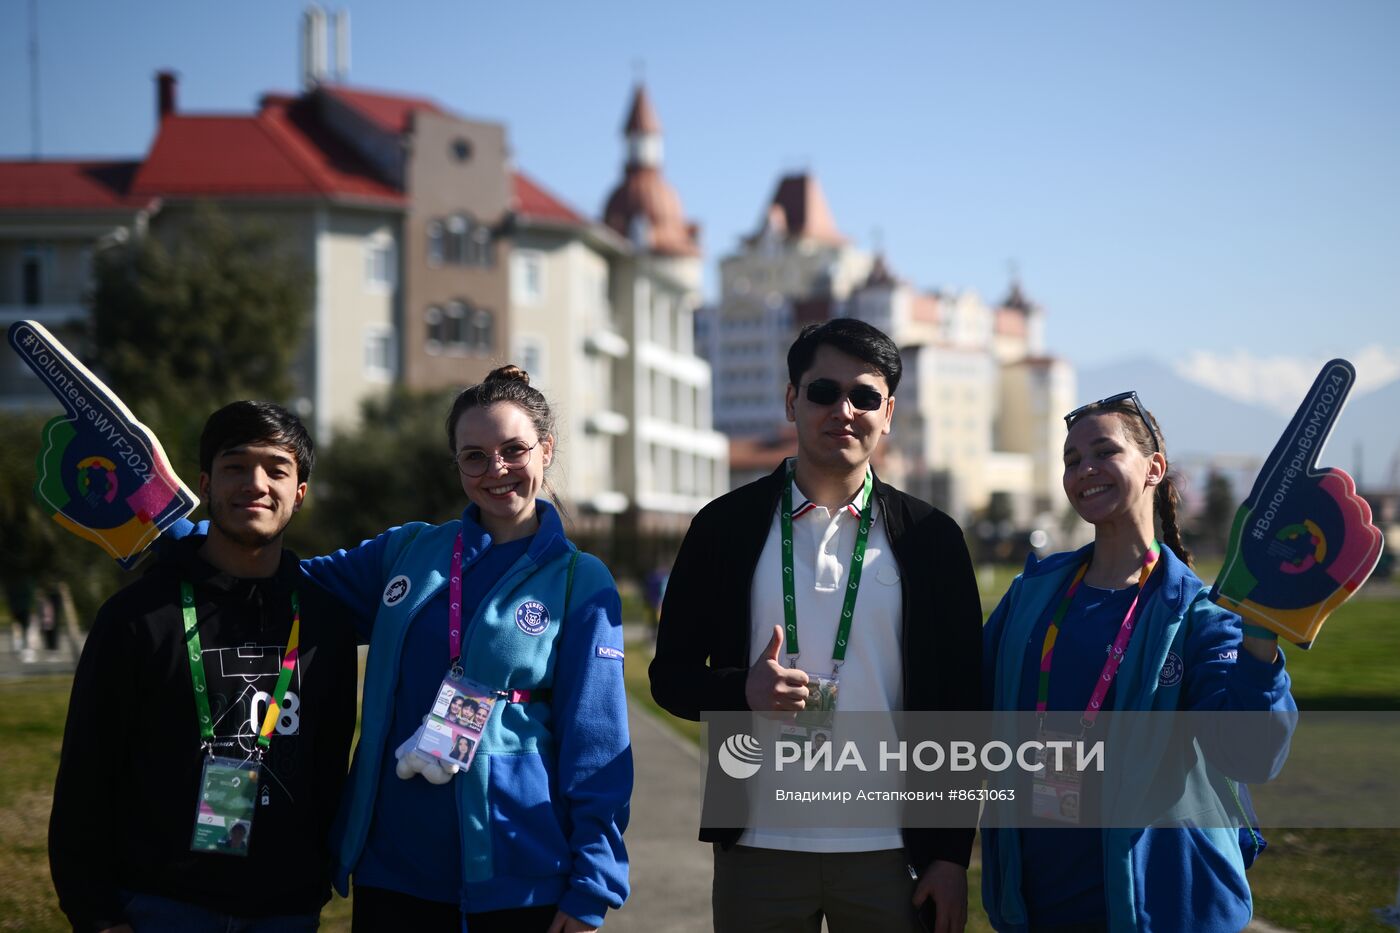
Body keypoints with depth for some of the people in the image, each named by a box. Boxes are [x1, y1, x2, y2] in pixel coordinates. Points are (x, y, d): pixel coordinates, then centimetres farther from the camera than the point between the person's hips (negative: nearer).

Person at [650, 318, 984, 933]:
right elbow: (671, 674, 7)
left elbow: (959, 704, 4)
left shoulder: (930, 538, 4)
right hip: (759, 851, 0)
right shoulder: (727, 527, 4)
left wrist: (952, 855, -1)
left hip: (889, 854, 0)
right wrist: (744, 691, -14)